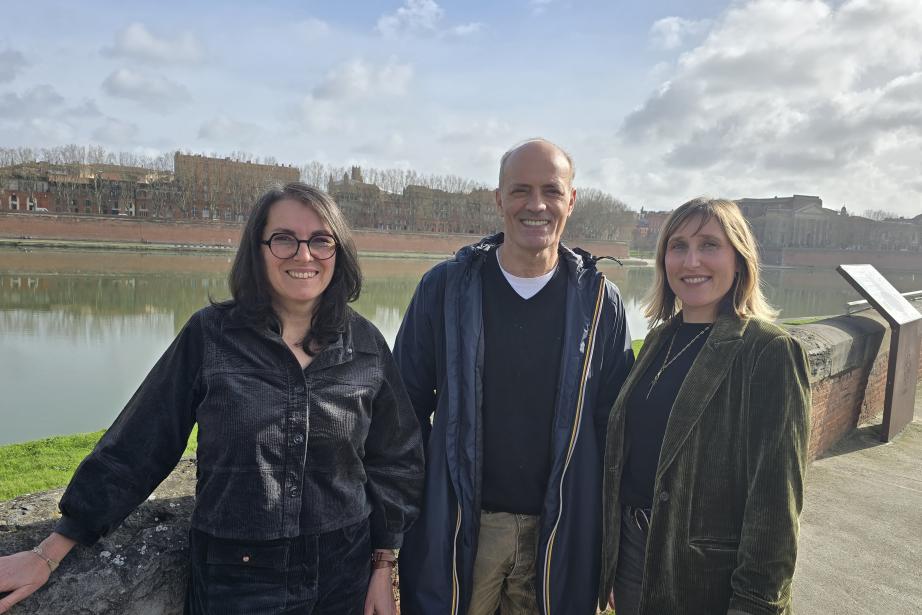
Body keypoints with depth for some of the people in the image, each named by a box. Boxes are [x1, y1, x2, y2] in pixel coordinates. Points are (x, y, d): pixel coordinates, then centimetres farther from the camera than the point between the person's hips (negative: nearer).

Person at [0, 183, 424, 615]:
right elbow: (137, 445, -4)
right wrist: (51, 552, -1)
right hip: (234, 579, -1)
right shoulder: (210, 335, -9)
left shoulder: (366, 344, -4)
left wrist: (383, 566, 4)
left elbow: (395, 460, 3)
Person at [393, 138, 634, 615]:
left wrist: (612, 530, 4)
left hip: (559, 532, 1)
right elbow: (407, 406, 1)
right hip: (459, 527, 0)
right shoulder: (445, 287, -4)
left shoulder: (599, 300, -1)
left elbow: (615, 424, 4)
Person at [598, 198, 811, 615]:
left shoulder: (769, 353, -16)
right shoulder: (660, 339, 3)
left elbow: (774, 496, -17)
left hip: (708, 575, -5)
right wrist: (612, 547, 12)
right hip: (631, 551, 6)